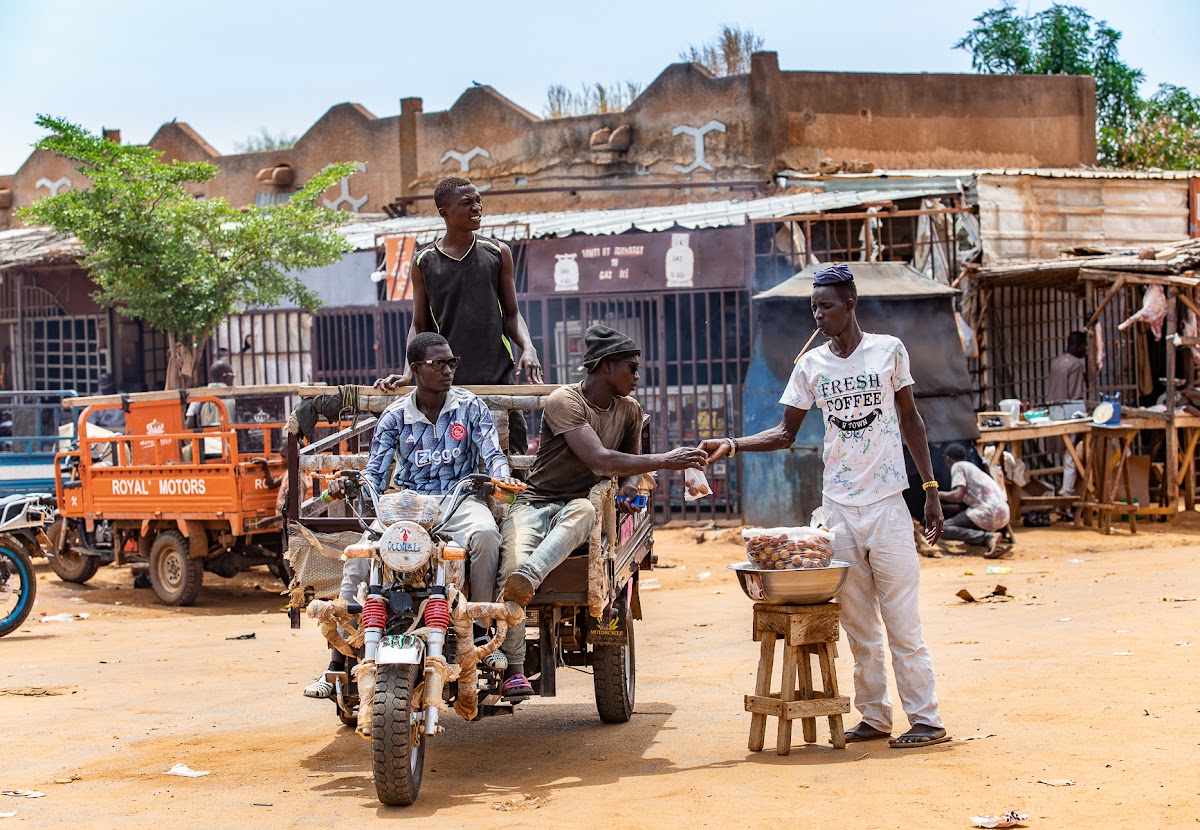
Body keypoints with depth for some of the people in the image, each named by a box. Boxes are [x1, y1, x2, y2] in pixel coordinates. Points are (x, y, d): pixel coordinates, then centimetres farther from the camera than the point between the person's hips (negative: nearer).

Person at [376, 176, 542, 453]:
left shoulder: (498, 253, 8)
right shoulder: (424, 261, 6)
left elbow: (511, 314, 12)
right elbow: (419, 325, 10)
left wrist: (528, 348, -8)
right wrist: (408, 374, -3)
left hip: (499, 376, 1)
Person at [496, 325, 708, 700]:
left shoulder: (629, 411, 14)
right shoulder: (564, 401, -9)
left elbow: (630, 462, 24)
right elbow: (599, 460, -20)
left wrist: (629, 488, -2)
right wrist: (664, 461, -20)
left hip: (580, 504, 4)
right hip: (536, 502, -4)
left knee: (584, 510, -36)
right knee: (514, 557, -34)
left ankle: (529, 577, -57)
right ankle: (512, 670, -33)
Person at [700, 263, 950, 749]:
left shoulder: (889, 351, 1)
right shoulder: (811, 366, 6)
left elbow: (909, 419, 7)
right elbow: (786, 434, 10)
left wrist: (931, 488, 4)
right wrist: (733, 445, -6)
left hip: (887, 503, -3)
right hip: (839, 508, 3)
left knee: (901, 618, -5)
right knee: (856, 622, 6)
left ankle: (926, 719, -2)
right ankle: (874, 717, 13)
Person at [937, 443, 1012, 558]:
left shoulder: (957, 467, 2)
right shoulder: (973, 467, 28)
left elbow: (958, 496, -12)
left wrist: (941, 494, 7)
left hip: (988, 514, -9)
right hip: (1004, 515, 9)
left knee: (943, 529, -7)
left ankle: (988, 537, -22)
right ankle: (995, 546, 7)